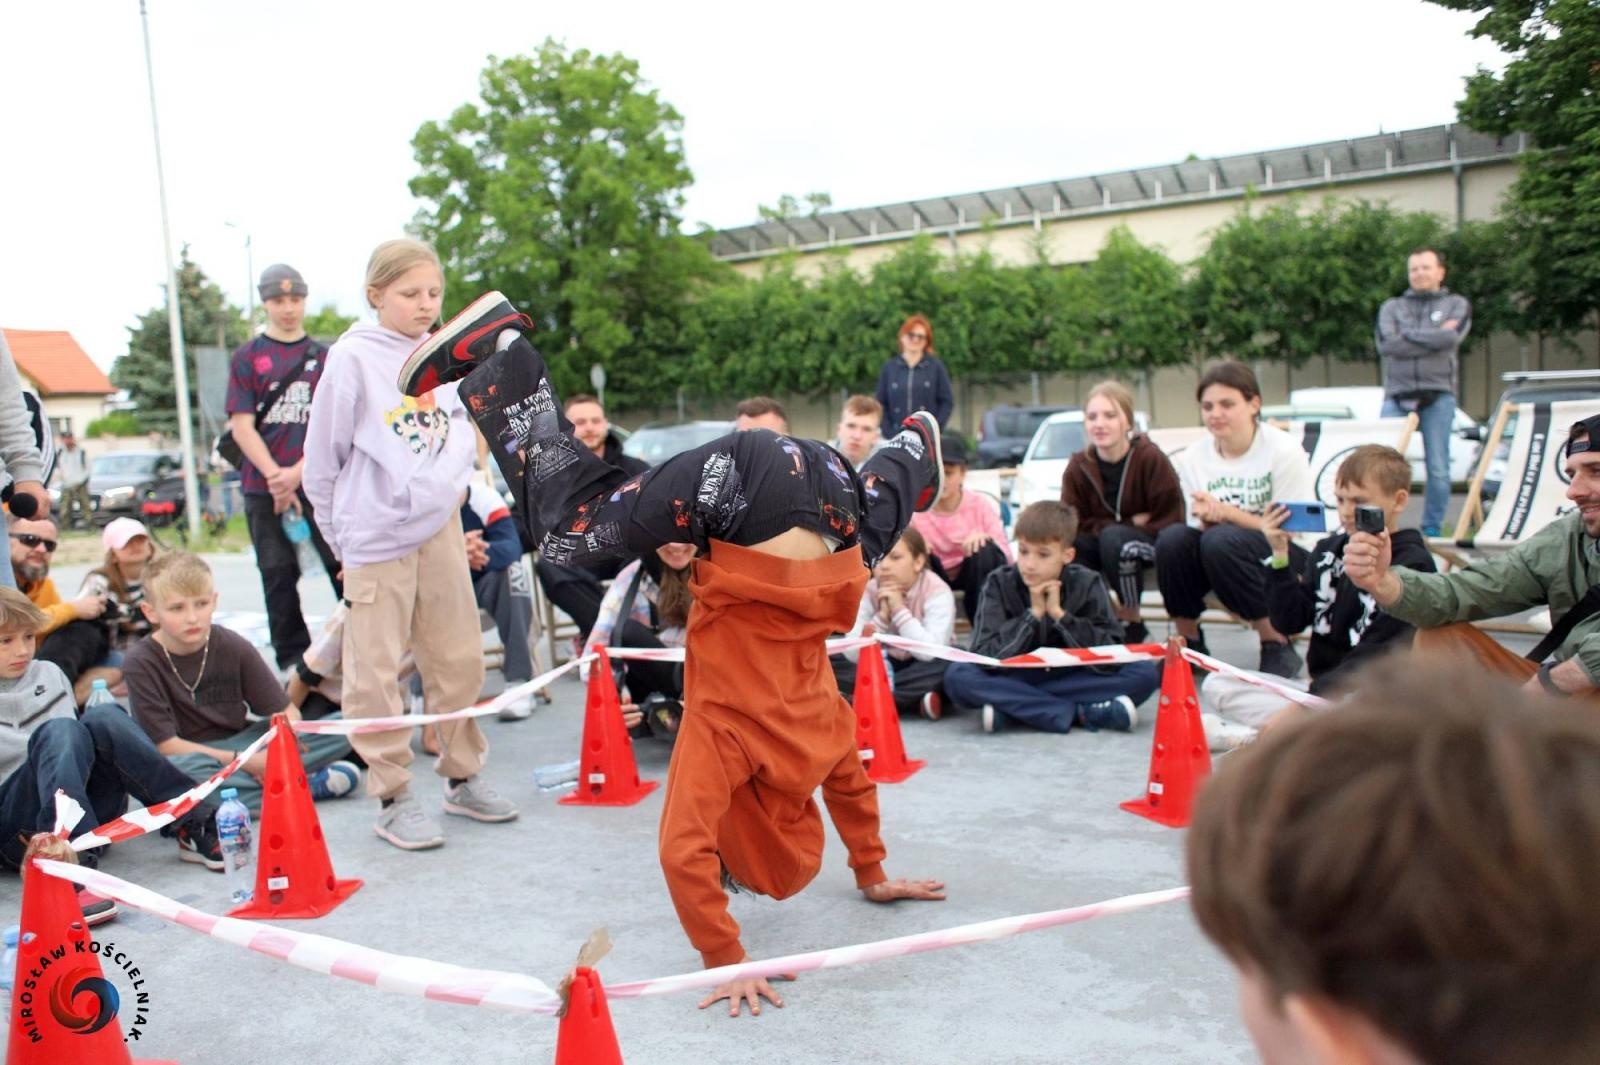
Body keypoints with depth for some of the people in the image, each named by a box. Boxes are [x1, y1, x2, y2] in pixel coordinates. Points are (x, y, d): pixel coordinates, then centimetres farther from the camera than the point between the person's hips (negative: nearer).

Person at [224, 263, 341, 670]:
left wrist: (298, 472, -12)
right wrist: (275, 476, -11)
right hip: (264, 488, 1)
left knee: (344, 567, -6)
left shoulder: (324, 357, 8)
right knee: (278, 577, 6)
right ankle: (292, 662, 15)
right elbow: (242, 425, 0)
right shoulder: (248, 357, 7)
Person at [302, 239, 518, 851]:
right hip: (376, 538, -5)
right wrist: (342, 535, 3)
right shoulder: (353, 358, -7)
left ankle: (463, 778, 26)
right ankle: (392, 799, 14)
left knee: (460, 660, 11)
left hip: (441, 530, 5)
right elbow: (323, 456, -2)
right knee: (375, 674, 2)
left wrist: (449, 486, 7)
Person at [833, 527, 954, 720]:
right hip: (885, 666, 3)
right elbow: (852, 654, -17)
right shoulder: (869, 591, -9)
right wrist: (882, 616, -27)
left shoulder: (937, 592, -18)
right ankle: (915, 701, -24)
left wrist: (899, 609, -30)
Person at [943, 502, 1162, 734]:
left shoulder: (1087, 584, -7)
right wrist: (1033, 614, -23)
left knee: (1145, 672, -22)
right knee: (957, 675, -30)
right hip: (1014, 681, 0)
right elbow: (984, 657, -20)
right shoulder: (999, 584, -9)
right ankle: (1079, 713, -27)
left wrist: (1059, 614, -23)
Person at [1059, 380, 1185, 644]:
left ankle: (1132, 625, -17)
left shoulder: (1150, 458, -14)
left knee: (1114, 537, -35)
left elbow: (1171, 520, -13)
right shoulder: (1077, 467, -4)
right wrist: (1130, 522, -17)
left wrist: (1125, 527, -16)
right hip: (1104, 545, 3)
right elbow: (1074, 523, -7)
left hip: (1152, 545, -3)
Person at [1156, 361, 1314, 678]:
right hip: (1222, 560, 4)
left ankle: (1278, 648, -18)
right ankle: (1188, 644, -7)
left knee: (1221, 541, -34)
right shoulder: (1193, 458, 0)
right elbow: (1201, 530, 3)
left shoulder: (1283, 451, -11)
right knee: (1172, 539, -26)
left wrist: (1226, 512, -24)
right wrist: (1207, 520, -22)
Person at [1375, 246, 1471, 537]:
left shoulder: (1457, 305, 13)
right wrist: (1433, 338, -4)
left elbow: (1451, 337, -9)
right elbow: (1386, 344, -3)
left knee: (1438, 467, -1)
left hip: (1438, 396, -1)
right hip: (1397, 395, 1)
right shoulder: (1392, 306, 16)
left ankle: (1432, 528, 8)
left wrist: (1408, 335, -2)